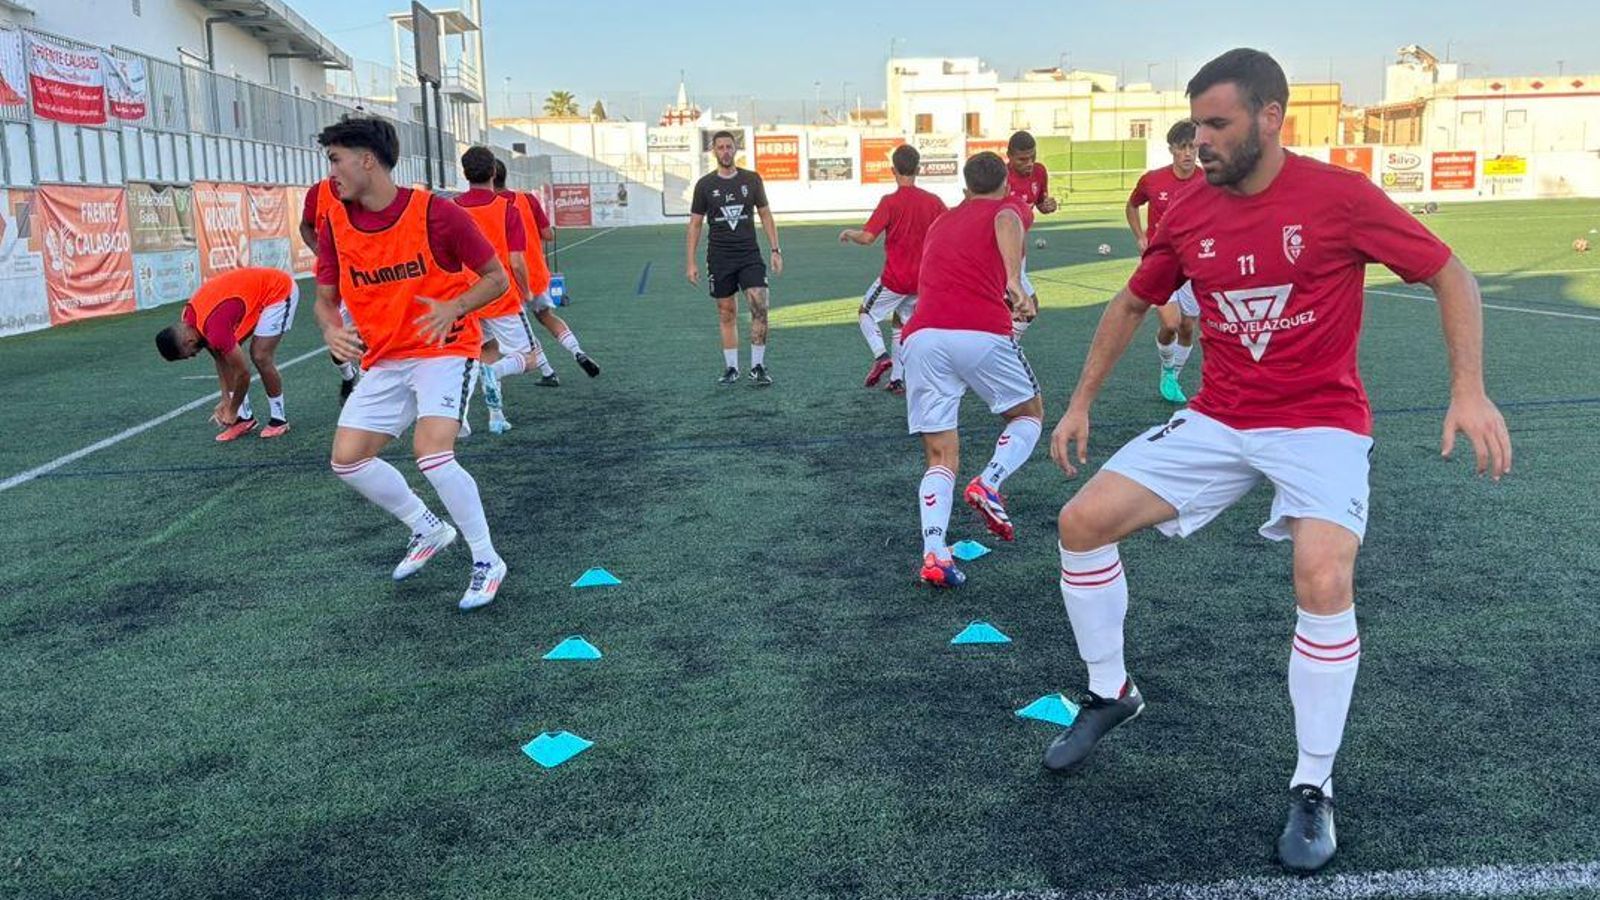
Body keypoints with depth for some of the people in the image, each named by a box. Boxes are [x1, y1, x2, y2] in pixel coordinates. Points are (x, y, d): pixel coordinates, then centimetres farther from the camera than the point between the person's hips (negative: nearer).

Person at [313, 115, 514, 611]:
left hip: (444, 350, -6)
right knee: (347, 460, 0)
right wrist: (331, 329, -14)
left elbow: (497, 278, -8)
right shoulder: (335, 225, -1)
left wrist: (454, 306, -26)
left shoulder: (435, 212, -15)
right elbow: (326, 298, 10)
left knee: (431, 452, -25)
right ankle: (427, 529, 24)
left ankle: (487, 560, -5)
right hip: (384, 361, 6)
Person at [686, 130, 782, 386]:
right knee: (727, 314, 5)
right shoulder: (705, 184, 2)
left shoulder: (751, 179, 4)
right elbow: (695, 223, 5)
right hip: (719, 258, 0)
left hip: (749, 255, 0)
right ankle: (731, 368, 15)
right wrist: (690, 262, 1)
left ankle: (757, 367, -3)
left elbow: (765, 215, 9)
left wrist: (775, 250, 2)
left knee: (760, 308, -13)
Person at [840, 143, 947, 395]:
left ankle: (881, 355, -7)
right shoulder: (933, 201, -1)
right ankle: (897, 379, 15)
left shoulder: (890, 202, -15)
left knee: (866, 313, 16)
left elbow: (867, 237, -20)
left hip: (895, 279, -5)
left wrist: (848, 233, 0)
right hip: (923, 279, 5)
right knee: (901, 324, 20)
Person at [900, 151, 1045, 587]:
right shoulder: (1007, 209, 17)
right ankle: (989, 484, -4)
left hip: (922, 335, 4)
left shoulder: (941, 222, 32)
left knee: (940, 456, 9)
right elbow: (1007, 224, -9)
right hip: (982, 333, -4)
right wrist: (1014, 280, -27)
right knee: (1028, 413, 22)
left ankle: (934, 554, -11)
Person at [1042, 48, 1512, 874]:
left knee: (1324, 581, -27)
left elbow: (1450, 276, -5)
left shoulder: (1339, 196, -12)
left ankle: (1312, 788, -4)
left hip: (1321, 422, -4)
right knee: (1082, 522, -5)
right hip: (1217, 421, 5)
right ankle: (1111, 695, 18)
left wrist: (1469, 391, -17)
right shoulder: (1187, 214, 0)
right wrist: (1081, 402, 13)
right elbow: (1131, 304, 15)